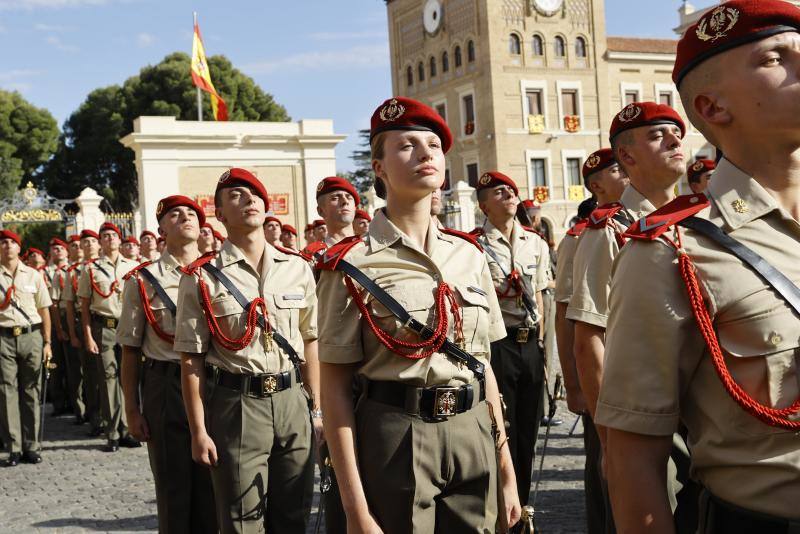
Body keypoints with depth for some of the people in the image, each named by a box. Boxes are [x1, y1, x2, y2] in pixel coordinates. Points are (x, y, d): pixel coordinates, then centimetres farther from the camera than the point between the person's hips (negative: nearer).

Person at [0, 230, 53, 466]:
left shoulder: (33, 275, 9)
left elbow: (44, 311, 10)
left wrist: (47, 342, 7)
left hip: (31, 336, 1)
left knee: (31, 392, 4)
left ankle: (31, 446, 12)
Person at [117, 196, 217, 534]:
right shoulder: (143, 281, 0)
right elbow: (131, 350, 1)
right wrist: (132, 410, -1)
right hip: (166, 389, -2)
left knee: (214, 487, 11)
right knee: (173, 487, 10)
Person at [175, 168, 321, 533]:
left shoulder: (298, 269, 7)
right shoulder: (202, 279, -4)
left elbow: (310, 342, 11)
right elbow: (191, 360, -4)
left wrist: (316, 408, 9)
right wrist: (199, 431, -8)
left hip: (292, 400, 3)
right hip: (236, 406, -3)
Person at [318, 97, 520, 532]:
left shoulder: (469, 255, 8)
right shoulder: (352, 265, -8)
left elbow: (483, 366, 12)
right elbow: (335, 389, -9)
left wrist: (506, 472, 11)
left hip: (472, 435, 5)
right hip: (394, 441, -4)